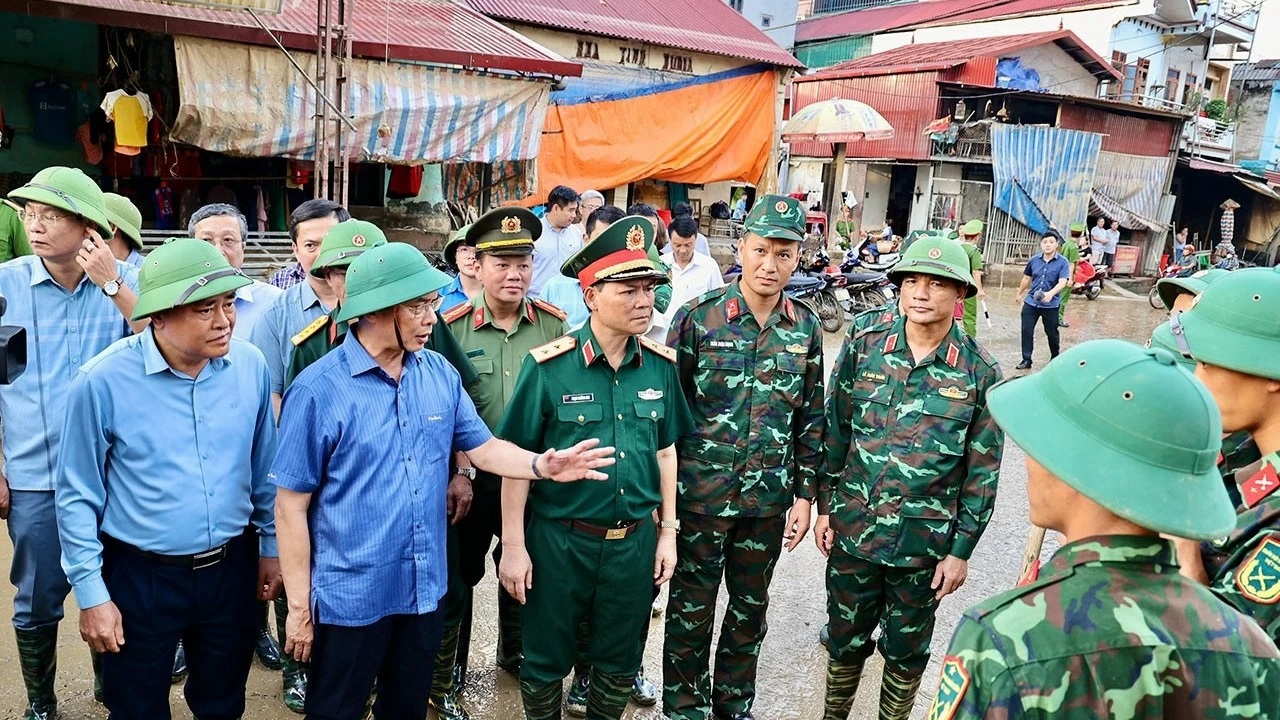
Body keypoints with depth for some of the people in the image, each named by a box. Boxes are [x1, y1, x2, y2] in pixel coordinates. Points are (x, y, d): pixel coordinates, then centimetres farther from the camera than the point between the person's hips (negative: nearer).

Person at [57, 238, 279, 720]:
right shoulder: (103, 381, -17)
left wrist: (272, 546, 10)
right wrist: (91, 594, -6)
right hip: (140, 577, -3)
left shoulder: (251, 366, -7)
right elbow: (78, 497, -8)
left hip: (233, 568, 3)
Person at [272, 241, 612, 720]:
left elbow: (481, 446, 4)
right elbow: (291, 504, -13)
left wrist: (542, 465, -17)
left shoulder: (440, 375, -1)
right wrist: (298, 606, -10)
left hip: (423, 589, 5)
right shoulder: (319, 390, -17)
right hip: (349, 596, -4)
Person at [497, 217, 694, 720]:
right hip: (559, 539, -3)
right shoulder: (548, 366, -14)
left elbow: (665, 450, 8)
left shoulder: (660, 365, -2)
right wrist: (513, 545, -10)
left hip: (635, 540, 3)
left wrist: (668, 531, 8)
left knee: (619, 666, 20)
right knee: (545, 662, 15)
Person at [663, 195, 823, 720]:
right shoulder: (698, 317, -10)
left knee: (750, 609, 19)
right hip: (700, 494, -3)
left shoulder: (807, 329, 0)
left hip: (769, 499, 3)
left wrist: (804, 494, 5)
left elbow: (810, 418, 6)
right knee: (691, 609, 12)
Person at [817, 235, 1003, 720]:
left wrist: (961, 551, -2)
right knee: (846, 639, 17)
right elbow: (835, 429, 2)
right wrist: (826, 506, 3)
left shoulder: (980, 373, -8)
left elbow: (983, 471, -3)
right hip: (854, 528, 1)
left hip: (925, 541, -1)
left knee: (906, 649, 16)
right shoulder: (864, 342, -6)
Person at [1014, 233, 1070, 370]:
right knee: (1026, 331, -1)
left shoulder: (1062, 262, -10)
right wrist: (1020, 294, 26)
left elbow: (1062, 282, -22)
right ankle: (1026, 360, 8)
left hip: (1051, 305, -3)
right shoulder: (1034, 261, 2)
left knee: (1051, 333, 11)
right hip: (1031, 302, 3)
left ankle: (1055, 357, 33)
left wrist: (1050, 293, -40)